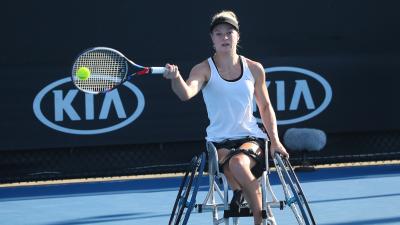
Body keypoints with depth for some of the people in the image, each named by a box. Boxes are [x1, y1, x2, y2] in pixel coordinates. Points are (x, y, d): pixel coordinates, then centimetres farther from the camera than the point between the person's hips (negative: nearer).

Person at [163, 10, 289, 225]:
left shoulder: (254, 69, 6)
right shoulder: (204, 69, -4)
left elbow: (265, 107, 17)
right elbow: (186, 93, -26)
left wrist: (275, 140, 7)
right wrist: (175, 77, -48)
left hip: (251, 137, 1)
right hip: (219, 140, 0)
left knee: (239, 162, -35)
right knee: (233, 165, -35)